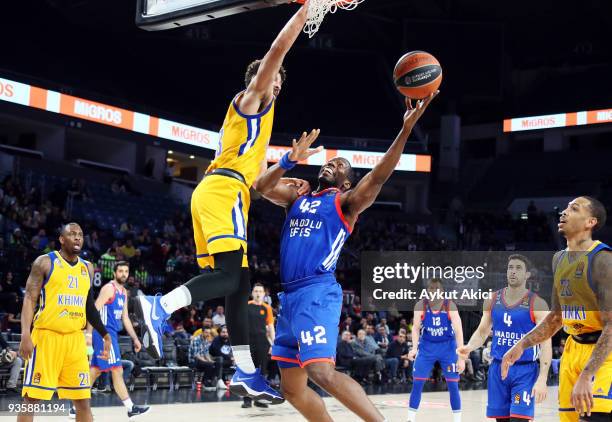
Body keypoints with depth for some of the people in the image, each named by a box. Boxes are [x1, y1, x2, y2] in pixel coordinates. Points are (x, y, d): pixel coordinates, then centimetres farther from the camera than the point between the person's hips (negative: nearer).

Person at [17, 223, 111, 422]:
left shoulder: (87, 267, 14)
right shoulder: (45, 262, -2)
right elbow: (30, 299, -8)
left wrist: (105, 334, 15)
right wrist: (25, 334, -19)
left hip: (75, 338, 5)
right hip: (46, 336, -5)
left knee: (83, 401, 5)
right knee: (31, 398, -4)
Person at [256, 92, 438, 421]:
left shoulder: (346, 202, 5)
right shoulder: (296, 197, 21)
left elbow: (378, 175, -11)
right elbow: (262, 186, 6)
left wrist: (406, 129, -22)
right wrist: (289, 160, -11)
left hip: (317, 292, -7)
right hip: (289, 296, 7)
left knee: (322, 372, -25)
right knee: (292, 388, 9)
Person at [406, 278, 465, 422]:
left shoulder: (450, 306, -20)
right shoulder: (421, 305, -15)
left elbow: (458, 331, -20)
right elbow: (416, 328, -11)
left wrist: (461, 357, -24)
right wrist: (414, 348, -27)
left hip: (447, 347, -1)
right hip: (426, 347, 1)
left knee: (453, 385, -2)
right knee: (417, 383, -3)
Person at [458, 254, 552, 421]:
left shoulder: (537, 304, -9)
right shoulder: (492, 300, 5)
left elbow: (546, 344, -12)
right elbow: (482, 332, 14)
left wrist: (542, 379, -22)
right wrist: (469, 347, -9)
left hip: (524, 371, -4)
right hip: (498, 368, 4)